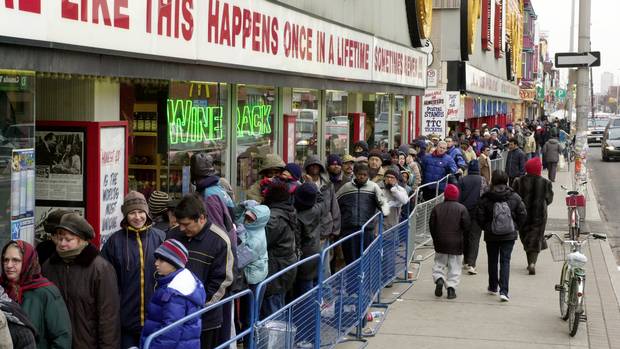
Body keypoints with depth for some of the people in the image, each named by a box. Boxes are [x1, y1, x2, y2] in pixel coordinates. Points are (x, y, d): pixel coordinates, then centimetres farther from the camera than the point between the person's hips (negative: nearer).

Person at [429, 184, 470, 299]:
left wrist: (435, 239, 13)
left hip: (440, 243, 2)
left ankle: (439, 278, -8)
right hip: (456, 243, -2)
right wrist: (461, 238, 9)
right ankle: (451, 287, -1)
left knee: (439, 263, 16)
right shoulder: (461, 208, -5)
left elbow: (431, 225, 2)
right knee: (455, 266, 6)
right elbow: (466, 225, -9)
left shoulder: (437, 208, 1)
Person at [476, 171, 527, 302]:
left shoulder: (486, 199, -11)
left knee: (492, 261, 17)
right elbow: (523, 214, -3)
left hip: (491, 236, 0)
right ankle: (504, 291, -9)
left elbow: (479, 217, -9)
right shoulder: (514, 197, -7)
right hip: (509, 235, 0)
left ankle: (493, 287, 31)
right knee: (505, 261, 3)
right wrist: (515, 227, 11)